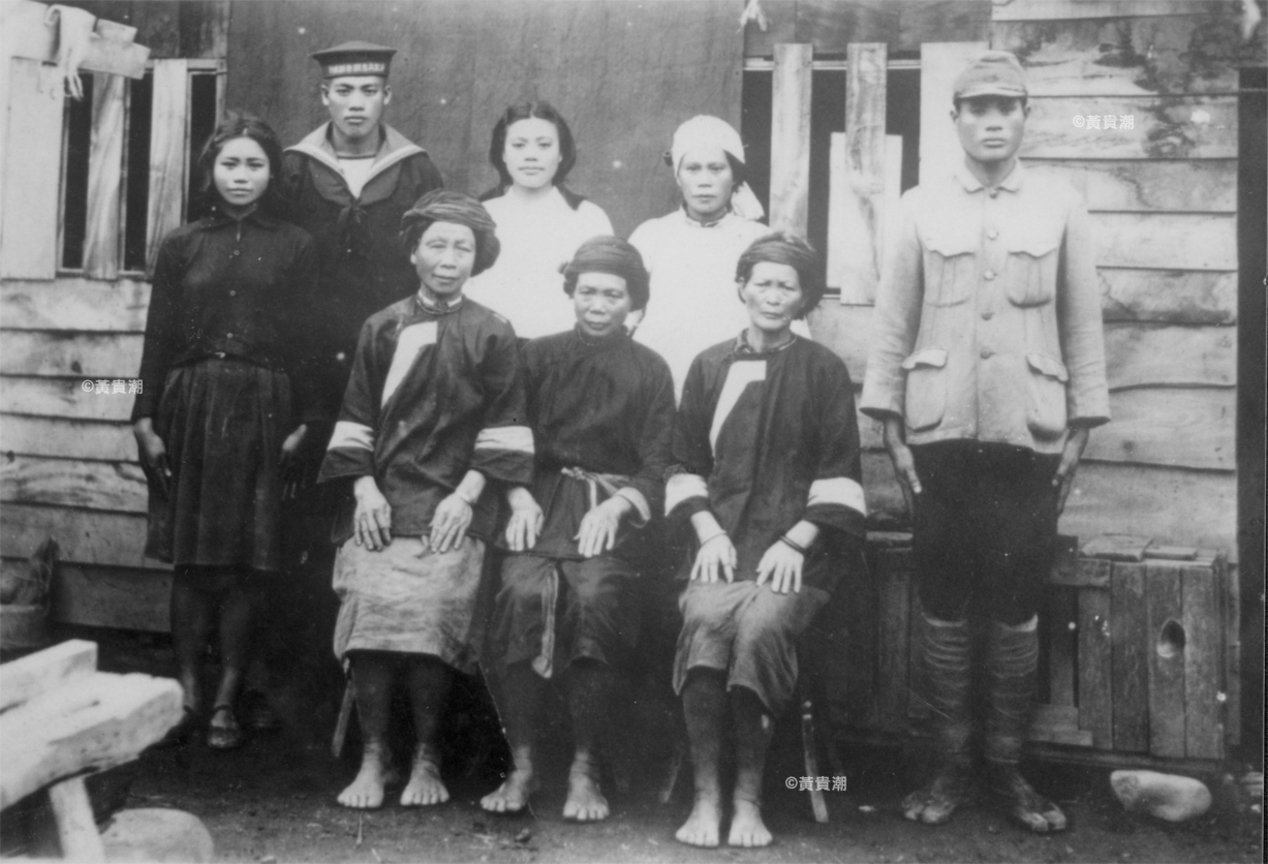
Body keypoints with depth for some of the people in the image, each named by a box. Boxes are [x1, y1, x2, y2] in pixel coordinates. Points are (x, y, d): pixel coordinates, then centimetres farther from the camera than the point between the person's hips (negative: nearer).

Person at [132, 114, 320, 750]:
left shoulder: (295, 247, 6)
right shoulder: (181, 245, 10)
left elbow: (304, 338, 2)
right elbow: (159, 338, 8)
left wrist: (302, 421, -5)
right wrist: (146, 419, 2)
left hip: (262, 410, -1)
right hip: (191, 405, 2)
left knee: (247, 561, -1)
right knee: (190, 557, 3)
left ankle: (226, 702, 8)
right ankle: (188, 693, 13)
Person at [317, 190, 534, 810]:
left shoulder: (492, 335, 7)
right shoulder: (381, 328, 12)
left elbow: (503, 428, 3)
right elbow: (355, 418, 12)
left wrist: (466, 495, -6)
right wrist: (364, 488, 0)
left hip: (450, 507, -2)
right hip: (379, 502, 2)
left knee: (430, 616, -16)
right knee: (367, 613, -13)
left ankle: (426, 758, 0)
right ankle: (372, 755, 0)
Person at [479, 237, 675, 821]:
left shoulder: (649, 371, 12)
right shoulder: (539, 356, 15)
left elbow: (656, 469, 6)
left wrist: (613, 508, -10)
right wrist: (521, 498, -7)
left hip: (610, 505, -1)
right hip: (542, 498, 1)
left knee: (595, 598, -30)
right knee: (521, 592, -28)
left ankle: (584, 769, -17)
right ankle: (521, 765, -17)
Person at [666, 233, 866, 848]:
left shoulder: (822, 370, 9)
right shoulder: (710, 367, 14)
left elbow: (839, 475, 4)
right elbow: (687, 465, 15)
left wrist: (795, 542, -7)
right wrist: (709, 533, -1)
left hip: (798, 547, -1)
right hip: (723, 538, 2)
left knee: (761, 624, -30)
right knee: (704, 619, -29)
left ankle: (748, 797, -18)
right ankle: (706, 795, -22)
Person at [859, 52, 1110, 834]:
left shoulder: (1062, 208, 6)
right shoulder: (923, 208, 6)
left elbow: (1083, 325, 6)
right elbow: (893, 322, 5)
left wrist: (1081, 428, 1)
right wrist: (891, 426, 0)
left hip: (1030, 438, 0)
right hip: (940, 437, 0)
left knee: (1018, 610, 4)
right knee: (945, 608, 4)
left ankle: (1009, 767, 16)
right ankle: (951, 767, 15)